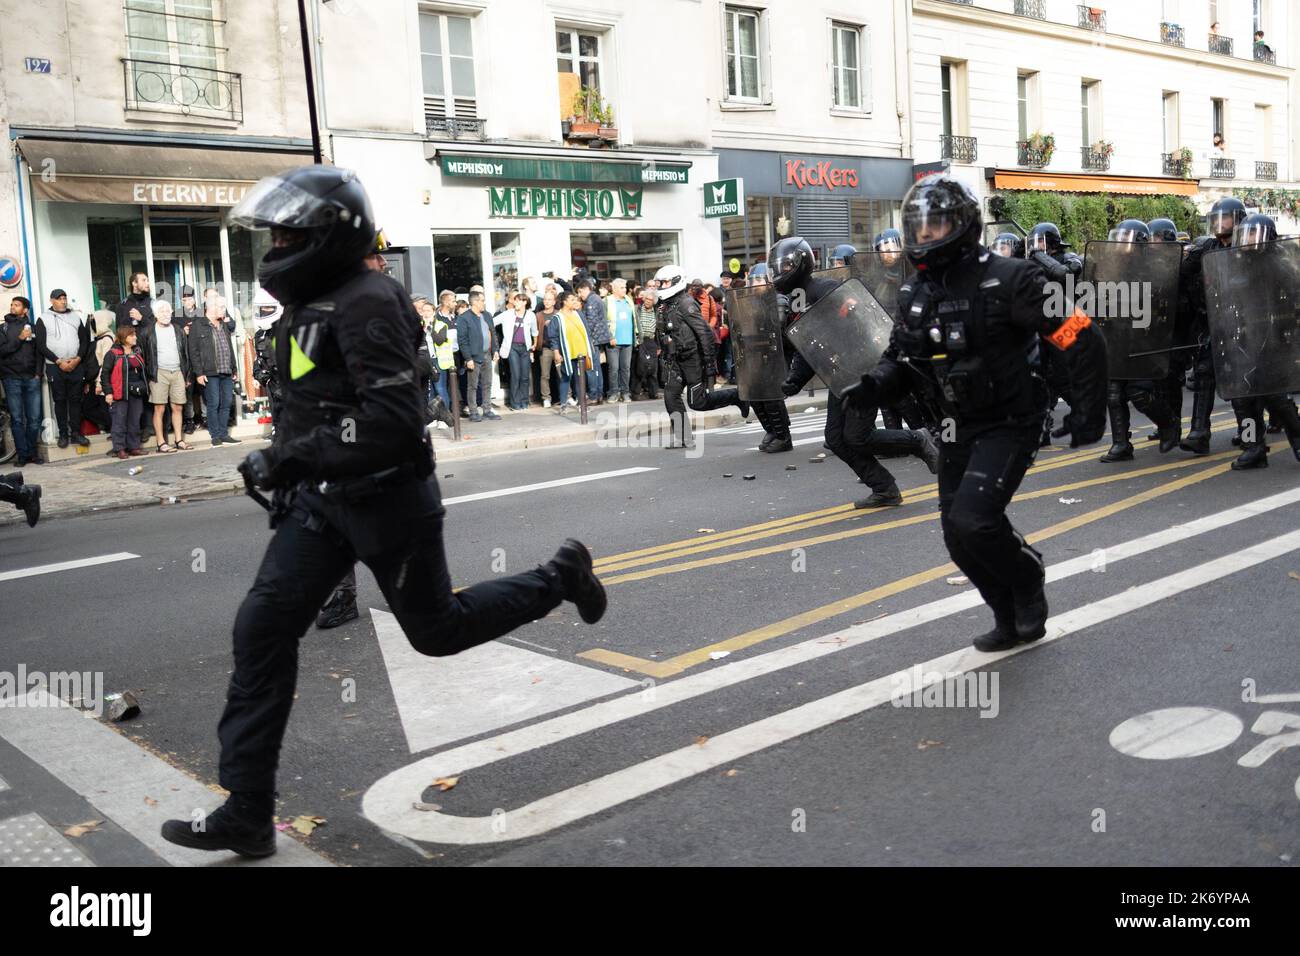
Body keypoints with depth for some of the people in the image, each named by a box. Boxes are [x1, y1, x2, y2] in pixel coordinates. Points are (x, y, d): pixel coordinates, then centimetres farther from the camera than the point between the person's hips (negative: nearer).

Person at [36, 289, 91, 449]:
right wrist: (59, 362, -12)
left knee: (76, 399, 4)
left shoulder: (75, 316, 11)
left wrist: (77, 359, -7)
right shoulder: (43, 319, 2)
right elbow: (41, 345, -4)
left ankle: (76, 432, 9)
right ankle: (63, 434, 6)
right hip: (54, 367, -2)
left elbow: (84, 340, 8)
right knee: (59, 400, 2)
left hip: (76, 365, 2)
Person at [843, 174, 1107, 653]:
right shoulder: (916, 293, 3)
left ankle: (1028, 579, 9)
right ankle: (1012, 619, 28)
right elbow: (901, 358, 13)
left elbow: (1082, 339, -15)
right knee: (959, 535, 8)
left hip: (1009, 427, -7)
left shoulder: (1008, 280, -18)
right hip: (958, 429, 7)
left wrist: (1089, 412, -15)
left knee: (973, 519, -22)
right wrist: (873, 384, -9)